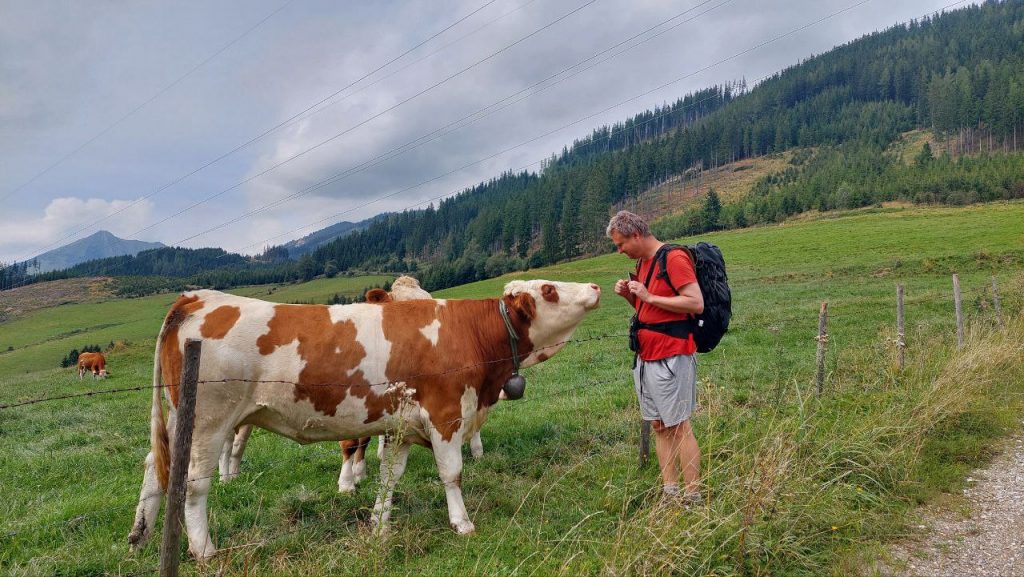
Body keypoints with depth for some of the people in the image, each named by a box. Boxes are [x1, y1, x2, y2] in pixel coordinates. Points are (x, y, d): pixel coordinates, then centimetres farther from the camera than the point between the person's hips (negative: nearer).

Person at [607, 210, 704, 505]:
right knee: (659, 426, 10)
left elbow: (696, 303, -20)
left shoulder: (674, 259, -12)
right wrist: (630, 296, 5)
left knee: (679, 426, -4)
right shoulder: (643, 263, 15)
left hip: (670, 357, -9)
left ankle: (693, 499, 5)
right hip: (645, 357, 9)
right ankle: (670, 494, 16)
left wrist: (649, 296, -19)